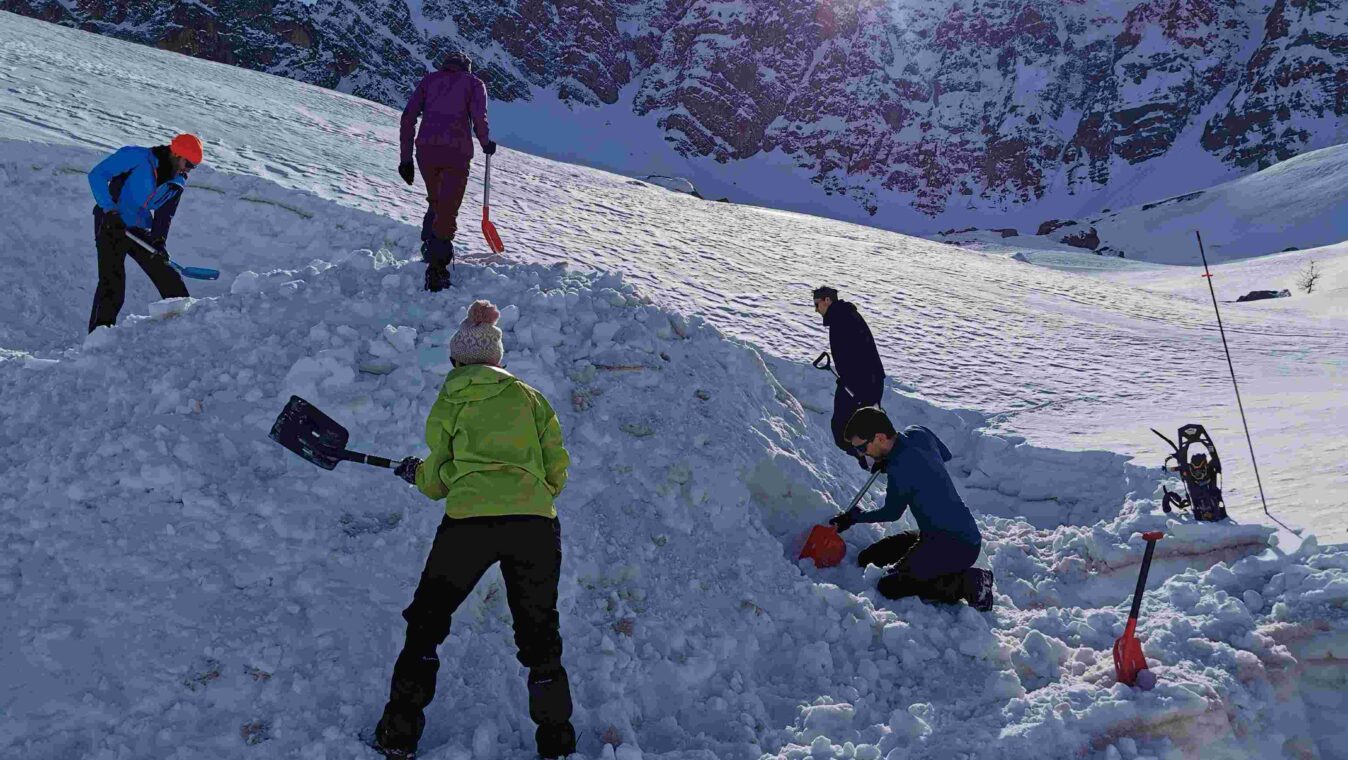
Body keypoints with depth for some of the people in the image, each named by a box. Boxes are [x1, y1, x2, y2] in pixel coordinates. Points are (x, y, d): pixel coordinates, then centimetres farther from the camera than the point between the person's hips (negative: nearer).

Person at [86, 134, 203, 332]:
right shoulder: (136, 156, -11)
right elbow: (97, 175, -12)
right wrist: (109, 209, -21)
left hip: (140, 232, 6)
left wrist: (159, 242, -6)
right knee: (112, 284, -15)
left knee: (170, 282, 4)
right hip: (111, 225, -6)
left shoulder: (177, 183, 7)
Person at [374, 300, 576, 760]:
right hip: (535, 523, 2)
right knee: (539, 636, 18)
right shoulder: (531, 398, 17)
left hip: (469, 521, -1)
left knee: (425, 624, 18)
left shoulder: (449, 403, 12)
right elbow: (556, 475, 16)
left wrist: (416, 473, 35)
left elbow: (437, 483, 14)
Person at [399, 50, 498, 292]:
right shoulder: (474, 83, 15)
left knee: (435, 202, 26)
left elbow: (408, 117, 10)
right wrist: (486, 144, 15)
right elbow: (479, 118, -4)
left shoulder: (430, 79, 21)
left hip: (426, 149, 3)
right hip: (457, 152, -3)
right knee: (447, 211, 0)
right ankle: (436, 271, -7)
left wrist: (406, 158, 11)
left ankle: (429, 245, 12)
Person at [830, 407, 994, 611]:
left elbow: (892, 513, -6)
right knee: (868, 558, 12)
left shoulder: (899, 470, -25)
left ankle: (968, 583, -8)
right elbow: (945, 454, 22)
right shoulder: (919, 433, -2)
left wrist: (855, 517, 10)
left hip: (958, 546, -10)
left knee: (888, 587, -17)